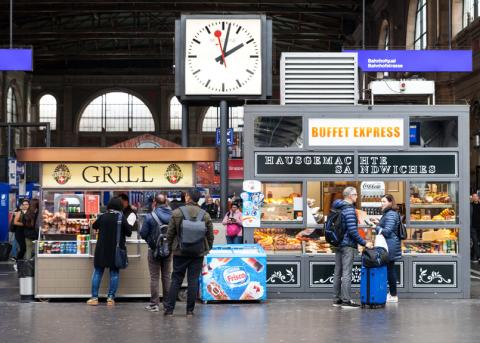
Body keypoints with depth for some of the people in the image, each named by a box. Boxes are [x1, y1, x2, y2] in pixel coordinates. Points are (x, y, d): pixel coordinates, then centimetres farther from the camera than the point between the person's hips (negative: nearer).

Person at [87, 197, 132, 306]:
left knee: (98, 272, 8)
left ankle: (94, 297, 7)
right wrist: (129, 226, 16)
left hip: (101, 250, 1)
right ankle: (111, 298, 4)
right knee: (114, 273, 8)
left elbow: (94, 226, 13)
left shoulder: (103, 217, -4)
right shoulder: (121, 218, -9)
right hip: (116, 250, -1)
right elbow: (128, 233, -2)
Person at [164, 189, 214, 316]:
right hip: (198, 253, 1)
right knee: (193, 281, 5)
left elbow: (170, 233, -2)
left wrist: (170, 247, 12)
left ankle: (169, 309, 6)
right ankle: (190, 310, 6)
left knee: (176, 280, 7)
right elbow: (210, 235, 3)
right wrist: (207, 249, 17)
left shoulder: (177, 213, -5)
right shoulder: (205, 215, -2)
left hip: (180, 252, 0)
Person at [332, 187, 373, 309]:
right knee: (346, 273, -7)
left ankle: (337, 299, 17)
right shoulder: (349, 210, -16)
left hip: (338, 244, 9)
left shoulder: (337, 208, 12)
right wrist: (364, 243, -14)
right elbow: (353, 231, -21)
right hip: (348, 245, -9)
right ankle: (346, 300, -6)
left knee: (338, 272, 11)